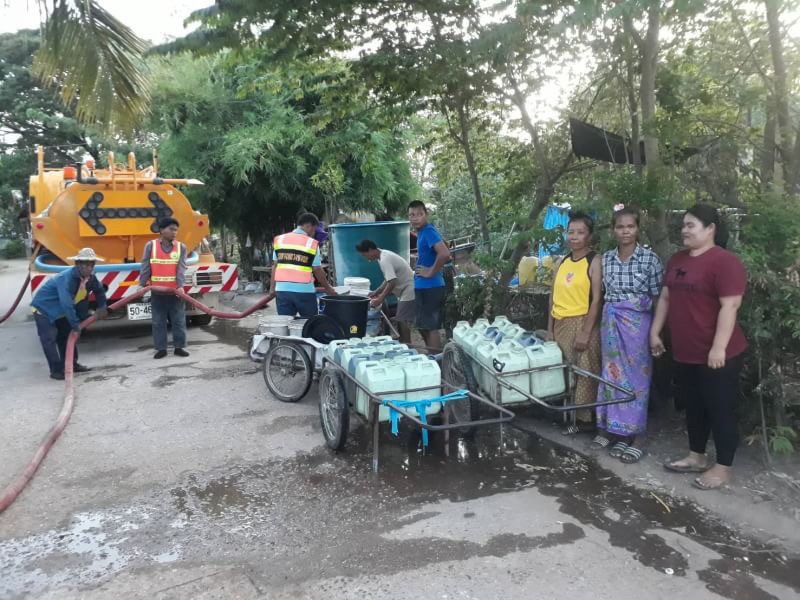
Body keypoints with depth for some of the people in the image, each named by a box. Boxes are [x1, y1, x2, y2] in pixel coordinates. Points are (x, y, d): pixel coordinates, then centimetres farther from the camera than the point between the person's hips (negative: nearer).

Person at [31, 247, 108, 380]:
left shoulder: (90, 278, -11)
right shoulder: (66, 278, -36)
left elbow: (99, 290, 12)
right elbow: (66, 304, -41)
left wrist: (101, 307, 3)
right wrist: (75, 324, -36)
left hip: (61, 311, 9)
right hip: (44, 308, -9)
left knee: (67, 335, 14)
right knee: (50, 339, -13)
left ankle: (72, 364, 24)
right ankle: (56, 370, -11)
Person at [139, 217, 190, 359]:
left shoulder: (181, 247, 2)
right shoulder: (150, 246, 0)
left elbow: (181, 269, -7)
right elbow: (145, 267, 0)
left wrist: (180, 286, -18)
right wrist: (142, 285, -4)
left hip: (175, 291, 1)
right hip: (157, 292, 0)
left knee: (178, 320, 6)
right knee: (158, 321, 7)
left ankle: (179, 347, 16)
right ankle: (161, 348, 16)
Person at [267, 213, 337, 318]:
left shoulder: (280, 240, 8)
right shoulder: (312, 243, -4)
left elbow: (275, 266, 9)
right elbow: (317, 270, -2)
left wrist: (272, 287, 12)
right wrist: (328, 289, 9)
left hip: (282, 289, 4)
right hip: (304, 290, -4)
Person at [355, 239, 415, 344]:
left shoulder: (384, 260, -21)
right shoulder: (384, 255, 10)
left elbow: (392, 282, -27)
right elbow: (388, 279, 19)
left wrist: (379, 300, -22)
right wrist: (377, 292, 15)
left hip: (409, 292, -10)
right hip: (405, 292, 10)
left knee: (403, 323, -9)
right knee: (400, 323, 13)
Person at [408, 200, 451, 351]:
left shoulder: (429, 231, -16)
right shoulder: (422, 232, 13)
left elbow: (444, 254, -30)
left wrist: (431, 272, -20)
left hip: (430, 287, -10)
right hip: (422, 287, 10)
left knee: (431, 327, -2)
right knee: (423, 326, 17)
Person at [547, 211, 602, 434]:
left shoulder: (594, 261, -5)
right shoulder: (561, 263, 12)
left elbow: (596, 299, -11)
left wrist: (585, 332, -17)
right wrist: (550, 329, 11)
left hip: (582, 323, -6)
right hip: (560, 325, 6)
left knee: (585, 374, -1)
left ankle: (584, 418, 10)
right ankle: (567, 415, 22)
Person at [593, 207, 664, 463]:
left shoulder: (650, 258, -7)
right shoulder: (606, 259, 5)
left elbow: (658, 297, -4)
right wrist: (609, 319, 5)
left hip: (638, 324, -4)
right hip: (611, 323, 4)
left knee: (636, 376, 2)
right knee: (613, 373, 10)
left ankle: (636, 437, 12)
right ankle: (613, 429, 22)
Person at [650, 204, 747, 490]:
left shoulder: (725, 261, -15)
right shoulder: (677, 260, 11)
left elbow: (730, 306, -20)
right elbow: (666, 298, 17)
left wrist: (718, 348, -23)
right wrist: (655, 332, 13)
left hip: (716, 354, -8)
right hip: (685, 352, 8)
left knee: (720, 410, 5)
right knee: (693, 407, 18)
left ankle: (723, 467, 17)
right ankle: (696, 457, 32)